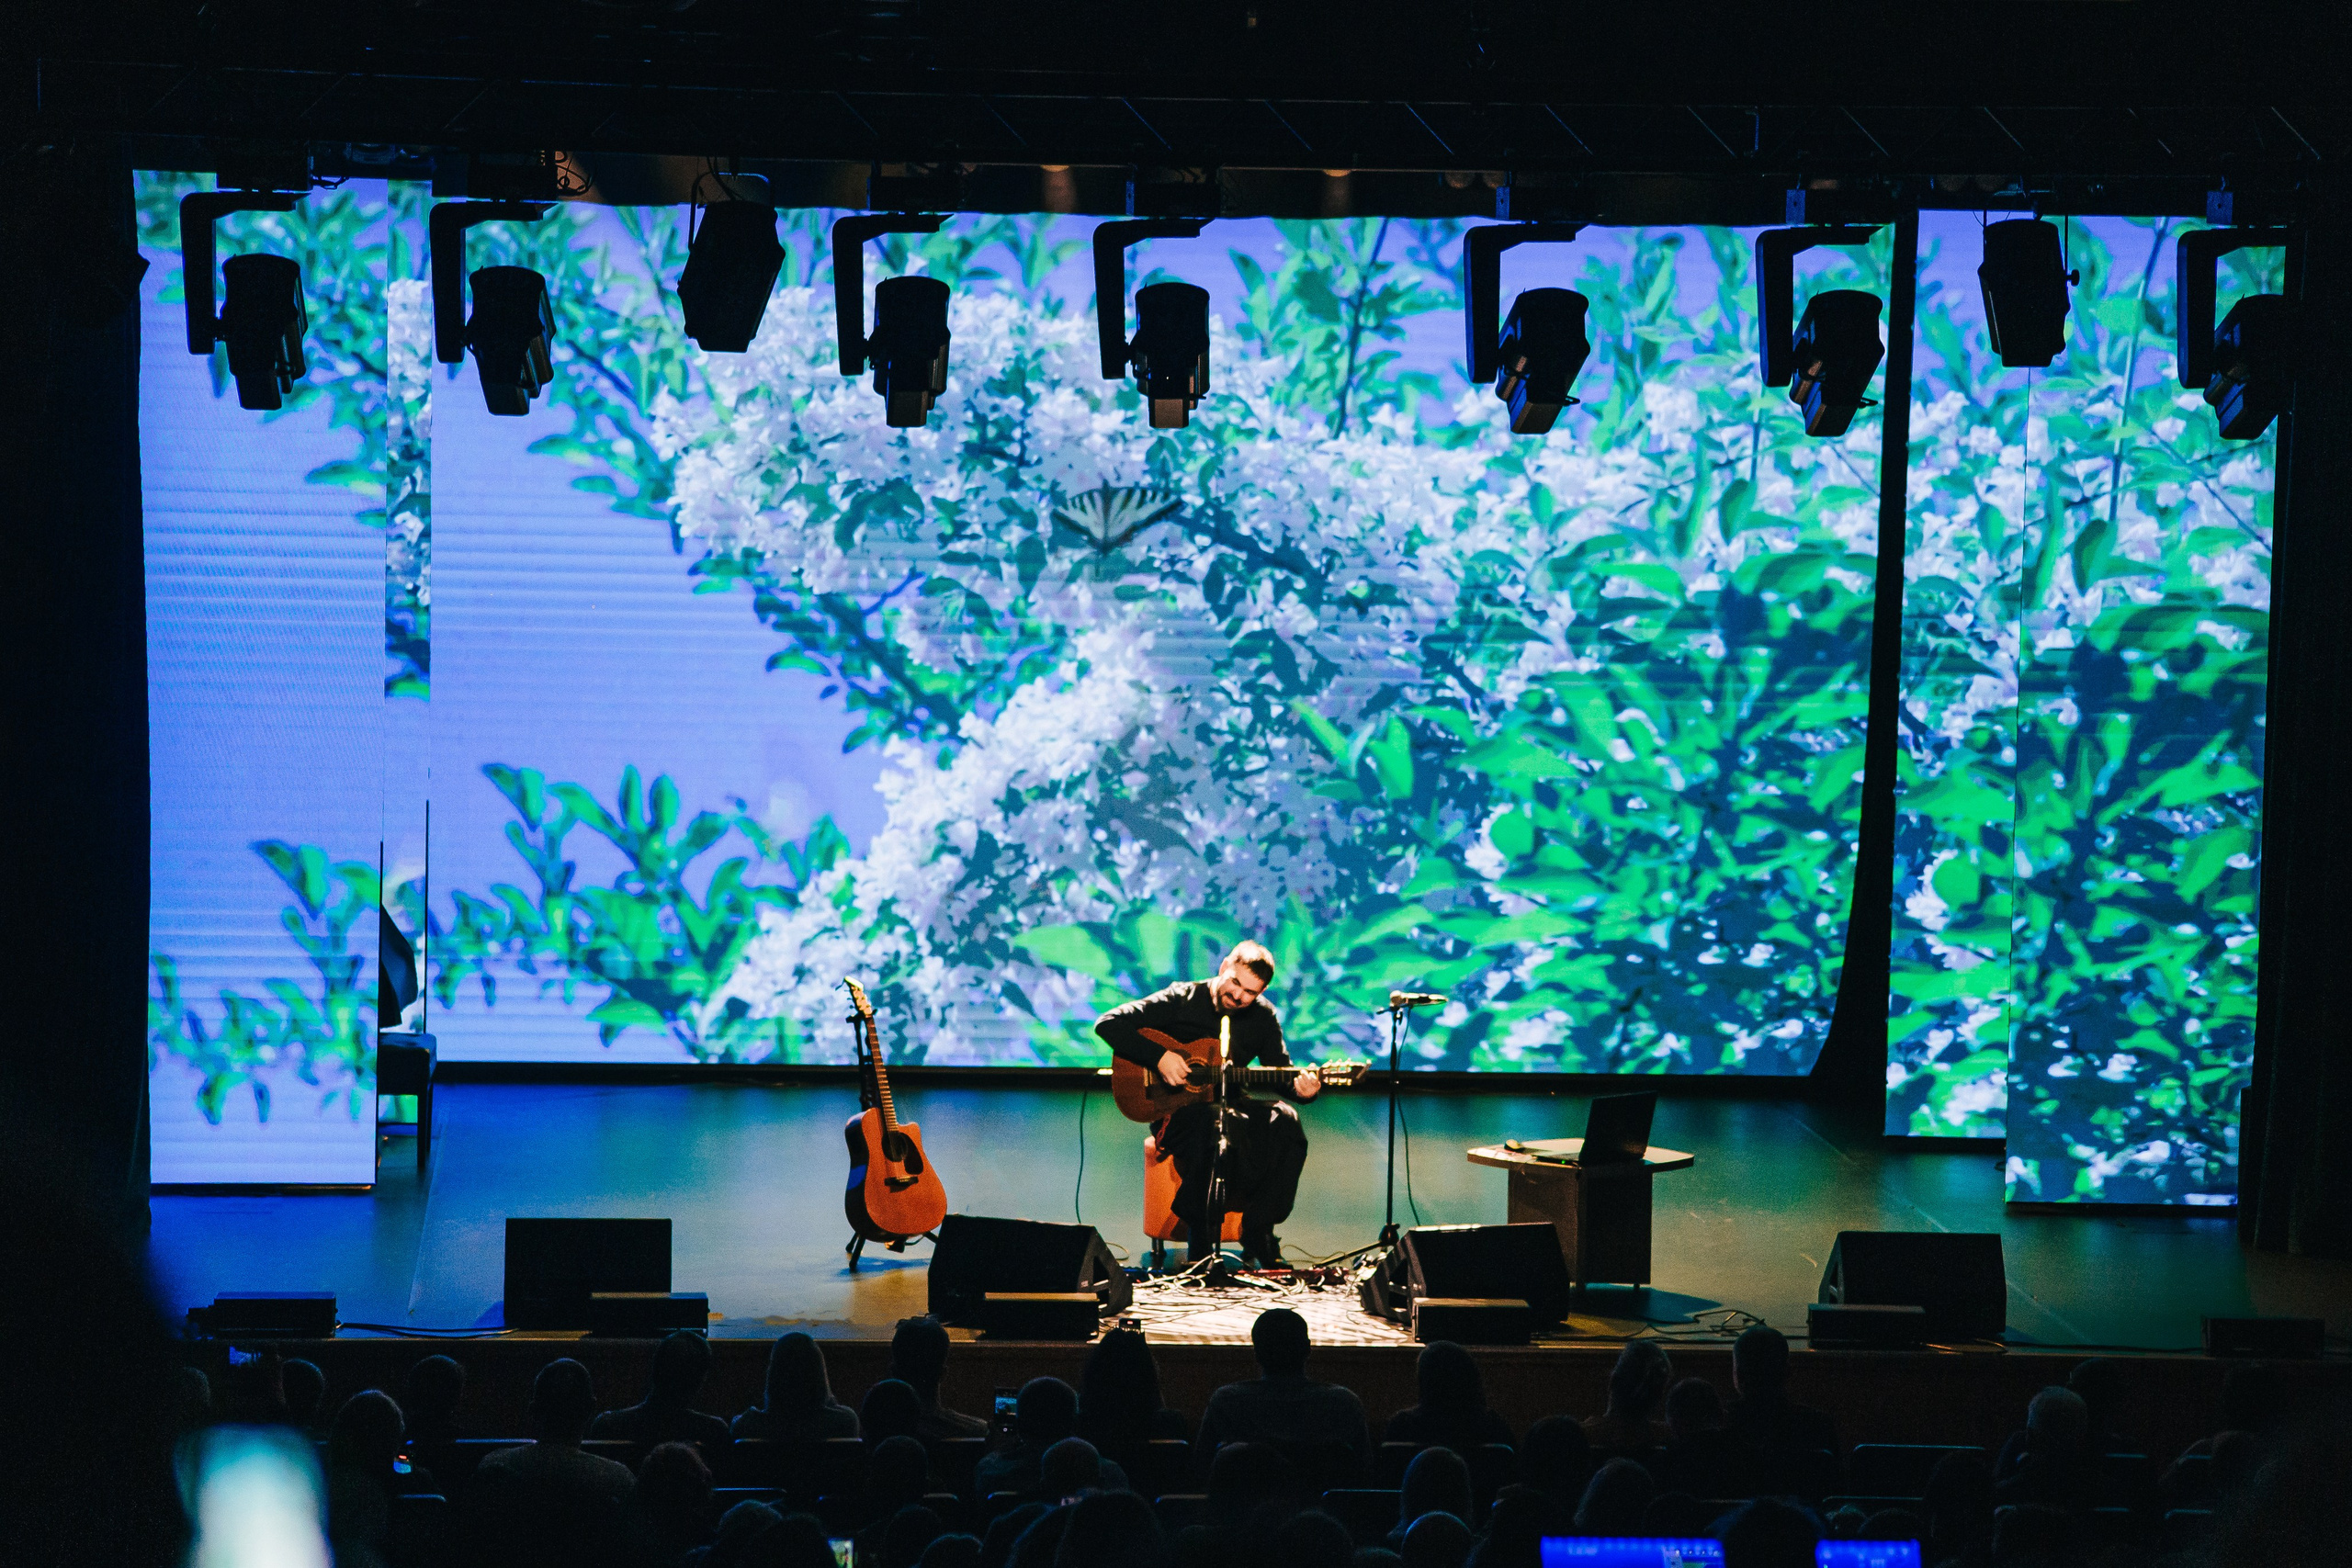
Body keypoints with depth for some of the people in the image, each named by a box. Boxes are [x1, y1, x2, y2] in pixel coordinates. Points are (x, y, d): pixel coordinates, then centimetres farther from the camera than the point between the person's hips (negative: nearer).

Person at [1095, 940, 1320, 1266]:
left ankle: (1258, 1230, -16)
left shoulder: (1263, 1017, 6)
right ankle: (1201, 1243, -25)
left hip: (1230, 1104, 4)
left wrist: (1300, 1088, -15)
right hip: (1177, 1110, -4)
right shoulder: (1181, 1000, -7)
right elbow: (1108, 1024, -11)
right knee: (1213, 1128, -40)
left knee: (1285, 1123, -26)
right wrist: (1159, 1057, -22)